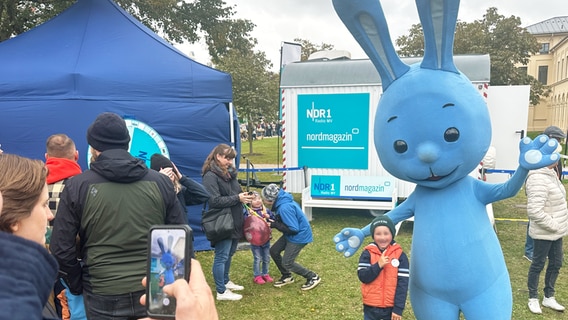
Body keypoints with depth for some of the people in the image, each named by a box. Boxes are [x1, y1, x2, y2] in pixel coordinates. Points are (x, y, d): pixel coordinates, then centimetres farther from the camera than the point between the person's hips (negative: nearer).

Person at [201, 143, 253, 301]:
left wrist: (244, 197, 4)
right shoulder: (210, 176, -15)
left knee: (229, 254, 20)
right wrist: (237, 198, -21)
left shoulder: (229, 172, 11)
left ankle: (226, 281, 36)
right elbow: (214, 201, -23)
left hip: (234, 222, 9)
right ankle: (221, 292, 10)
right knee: (221, 256, 0)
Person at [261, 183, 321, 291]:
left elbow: (293, 228, -28)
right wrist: (271, 220, -4)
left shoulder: (284, 207, -30)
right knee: (274, 251, 12)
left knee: (287, 263, -4)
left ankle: (313, 277, 11)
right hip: (291, 235, 10)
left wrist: (275, 225, -21)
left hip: (299, 236, -10)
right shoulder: (281, 202, 0)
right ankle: (287, 276, 27)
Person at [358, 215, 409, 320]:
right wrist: (378, 265, -25)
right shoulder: (368, 253, -5)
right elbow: (362, 277, -12)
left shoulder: (400, 254, -7)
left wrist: (398, 308, -11)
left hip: (391, 307, 0)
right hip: (371, 306, 1)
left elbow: (403, 283, -8)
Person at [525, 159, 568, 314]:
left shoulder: (550, 173, 4)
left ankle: (549, 297, 36)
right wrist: (553, 225, -19)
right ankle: (533, 298, 27)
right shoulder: (538, 179, -27)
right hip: (544, 233, -9)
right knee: (538, 265, 8)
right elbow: (534, 211, -31)